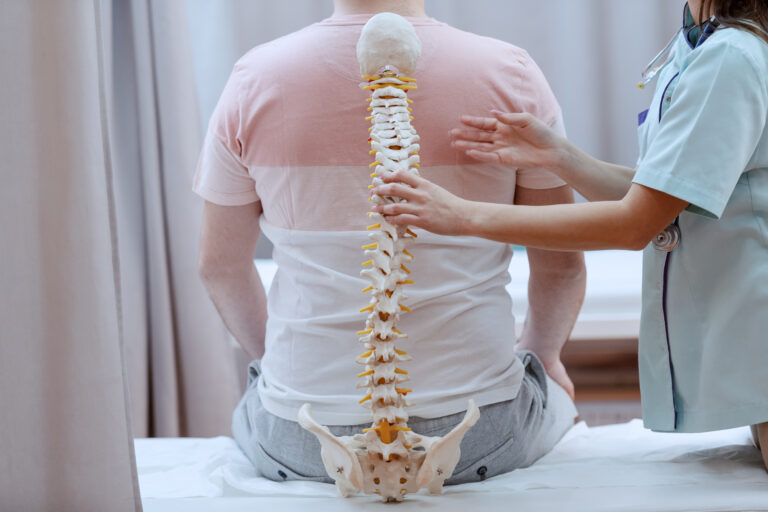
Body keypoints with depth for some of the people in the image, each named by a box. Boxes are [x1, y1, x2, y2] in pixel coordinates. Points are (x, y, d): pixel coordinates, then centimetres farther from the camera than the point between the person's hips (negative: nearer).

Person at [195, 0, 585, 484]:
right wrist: (541, 354, 21)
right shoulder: (510, 74, -8)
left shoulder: (255, 79, -5)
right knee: (556, 391, 34)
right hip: (479, 433, 0)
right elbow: (561, 264, 0)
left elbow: (220, 266, 5)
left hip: (300, 443, 1)